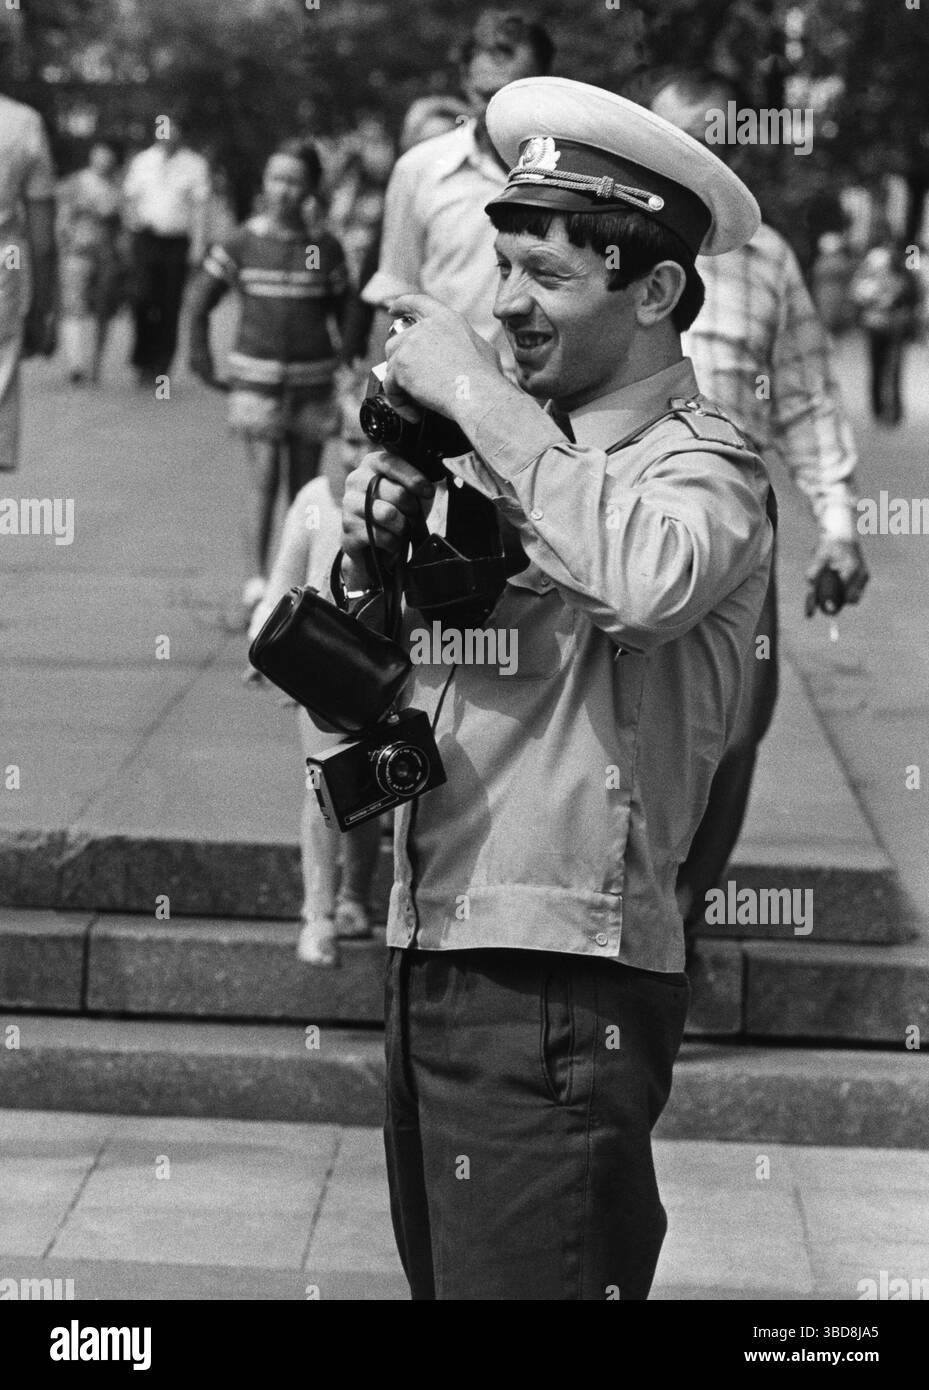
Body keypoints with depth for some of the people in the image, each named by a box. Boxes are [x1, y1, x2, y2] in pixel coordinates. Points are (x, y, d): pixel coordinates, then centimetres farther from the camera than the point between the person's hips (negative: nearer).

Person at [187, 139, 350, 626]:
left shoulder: (324, 247, 2)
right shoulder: (241, 243, -1)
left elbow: (344, 310, 12)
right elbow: (201, 300, 8)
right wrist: (200, 356, 6)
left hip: (312, 379, 2)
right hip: (256, 376, -2)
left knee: (304, 488, 8)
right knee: (264, 481, -12)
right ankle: (256, 585, -18)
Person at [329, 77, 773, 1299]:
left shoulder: (702, 465, -9)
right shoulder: (507, 454, 11)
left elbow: (647, 577, -34)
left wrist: (480, 398, -22)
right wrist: (373, 549, -4)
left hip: (559, 986, -7)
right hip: (429, 959, 7)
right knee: (439, 1272, 18)